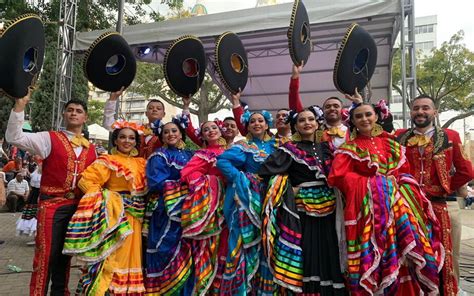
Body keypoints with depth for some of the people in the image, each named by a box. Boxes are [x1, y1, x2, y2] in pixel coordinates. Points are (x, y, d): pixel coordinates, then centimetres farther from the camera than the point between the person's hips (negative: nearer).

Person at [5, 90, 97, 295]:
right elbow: (14, 137, -14)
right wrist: (20, 105, -21)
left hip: (78, 206, 4)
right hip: (52, 205, -4)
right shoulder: (49, 139, -1)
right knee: (46, 255, -1)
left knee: (65, 255, 15)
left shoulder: (91, 149, 9)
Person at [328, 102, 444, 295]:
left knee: (403, 250, 3)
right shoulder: (349, 148, 1)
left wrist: (394, 182, -6)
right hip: (370, 205, -4)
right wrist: (370, 183, -11)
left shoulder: (390, 142, 14)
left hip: (398, 202, 4)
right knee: (375, 252, -5)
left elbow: (404, 170, 16)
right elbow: (337, 176, -12)